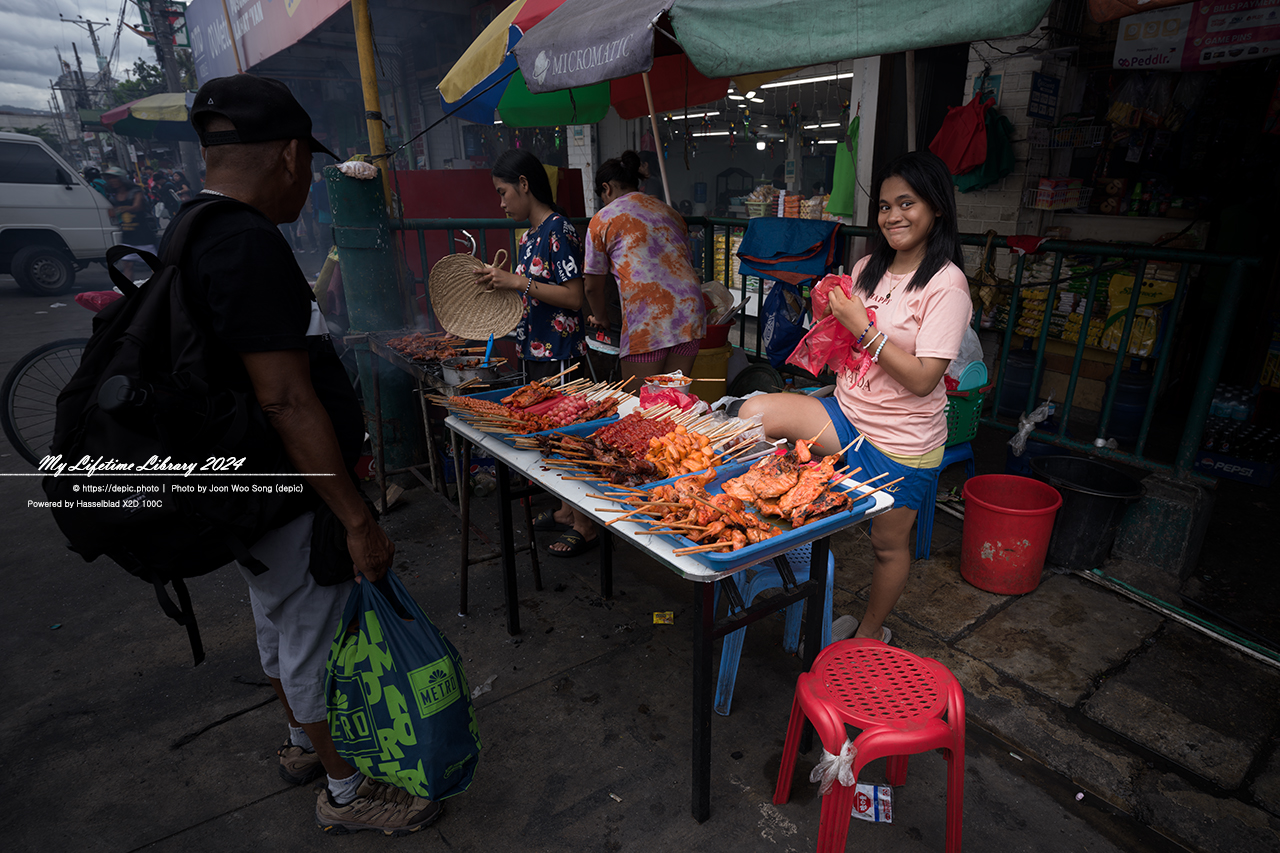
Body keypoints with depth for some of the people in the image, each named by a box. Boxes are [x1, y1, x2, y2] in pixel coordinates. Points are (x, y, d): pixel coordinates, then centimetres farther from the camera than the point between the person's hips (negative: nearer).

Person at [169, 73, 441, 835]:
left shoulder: (200, 231, 8)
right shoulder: (250, 244, -25)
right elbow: (286, 401, -29)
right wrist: (359, 519, -23)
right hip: (290, 504, -10)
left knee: (282, 626, 25)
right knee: (318, 641, 8)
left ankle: (305, 743, 48)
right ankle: (346, 792, 30)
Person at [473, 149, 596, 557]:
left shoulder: (559, 231, -15)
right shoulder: (530, 235, 13)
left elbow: (574, 297, -20)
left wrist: (518, 282, -19)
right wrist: (501, 280, 7)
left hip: (559, 353, -9)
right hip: (535, 351, 9)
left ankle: (586, 526, 13)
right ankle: (565, 511, 33)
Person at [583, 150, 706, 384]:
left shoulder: (602, 220, 8)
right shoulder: (668, 211, 23)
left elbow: (593, 286, 10)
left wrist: (601, 318, 28)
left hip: (647, 319, -5)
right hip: (690, 309, 6)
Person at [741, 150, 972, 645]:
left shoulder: (946, 284, -14)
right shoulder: (868, 268, 6)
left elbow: (922, 379, -21)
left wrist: (863, 328, -20)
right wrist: (830, 315, -5)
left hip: (902, 441, -5)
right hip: (847, 414, 6)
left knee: (888, 543, 11)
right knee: (753, 414, -14)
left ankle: (871, 632, 38)